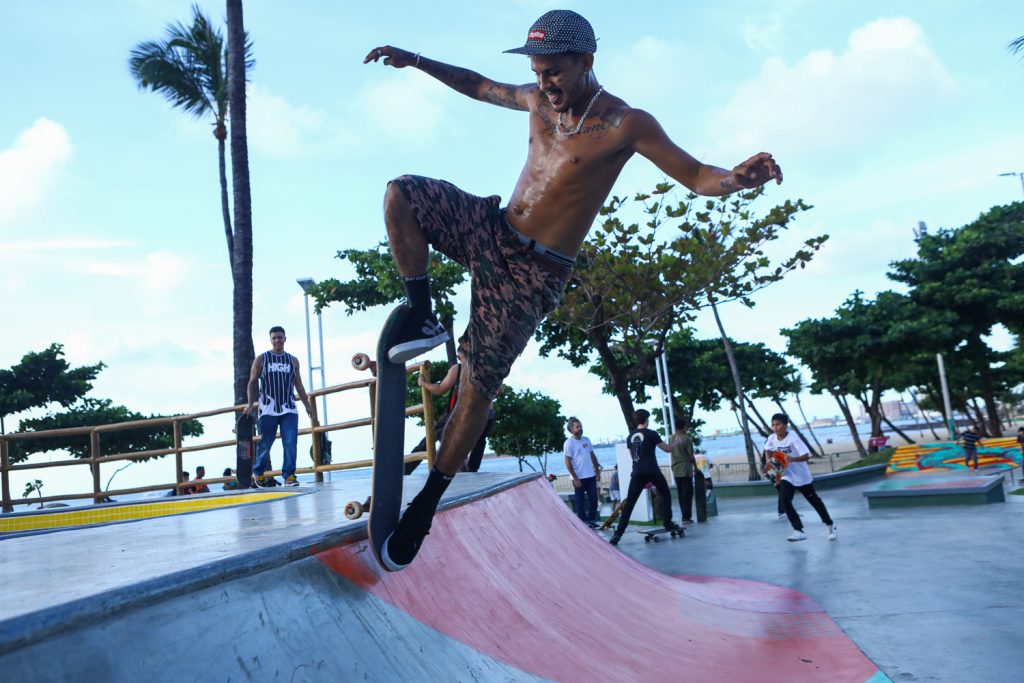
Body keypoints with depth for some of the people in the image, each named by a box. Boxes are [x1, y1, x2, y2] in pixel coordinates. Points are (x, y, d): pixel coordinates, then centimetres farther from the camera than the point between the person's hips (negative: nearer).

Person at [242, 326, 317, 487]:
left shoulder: (293, 361, 12)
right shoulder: (261, 359, 5)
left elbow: (299, 386, 16)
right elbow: (252, 382, 4)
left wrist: (308, 406, 10)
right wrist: (250, 404, -6)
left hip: (289, 409, 2)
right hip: (268, 409, -2)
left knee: (291, 443, -9)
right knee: (264, 444, 5)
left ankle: (289, 475, -3)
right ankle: (258, 473, 25)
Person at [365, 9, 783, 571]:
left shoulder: (624, 124, -13)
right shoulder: (539, 100, 6)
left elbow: (698, 176, -16)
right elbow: (478, 86, 25)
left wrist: (736, 178, -38)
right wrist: (414, 61, 20)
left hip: (534, 271, -6)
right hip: (492, 230, 7)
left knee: (477, 386, -4)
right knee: (402, 194, -8)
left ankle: (428, 501, 13)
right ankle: (423, 319, -5)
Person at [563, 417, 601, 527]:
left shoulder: (586, 440, 8)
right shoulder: (569, 443, -11)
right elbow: (568, 462, -12)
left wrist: (597, 470, 11)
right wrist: (575, 478, -15)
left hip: (591, 476, 6)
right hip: (579, 478, -6)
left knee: (593, 499, 9)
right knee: (580, 501, 3)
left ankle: (592, 520, 20)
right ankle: (584, 522, 10)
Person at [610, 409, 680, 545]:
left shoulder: (630, 437, 11)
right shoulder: (651, 434, -2)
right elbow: (667, 449, 4)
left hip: (637, 473, 3)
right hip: (652, 471, -3)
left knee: (629, 503, 1)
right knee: (665, 494, 22)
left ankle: (618, 533, -8)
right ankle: (668, 522, 21)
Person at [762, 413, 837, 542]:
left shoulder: (793, 439, -25)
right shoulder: (771, 438, -9)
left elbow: (806, 456, -30)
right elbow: (767, 450, 13)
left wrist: (792, 459, -46)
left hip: (802, 476, -4)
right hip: (786, 477, 4)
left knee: (814, 500, 12)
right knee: (785, 501, -16)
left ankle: (830, 525, 35)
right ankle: (799, 531, -11)